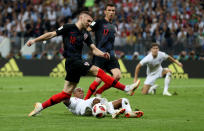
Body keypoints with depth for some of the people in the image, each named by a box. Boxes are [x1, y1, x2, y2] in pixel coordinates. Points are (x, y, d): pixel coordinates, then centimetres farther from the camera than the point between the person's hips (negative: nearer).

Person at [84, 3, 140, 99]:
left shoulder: (114, 26, 19)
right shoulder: (99, 23, -2)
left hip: (110, 56, 6)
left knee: (117, 76, -12)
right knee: (99, 79, -12)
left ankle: (98, 93, 4)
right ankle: (85, 100, 3)